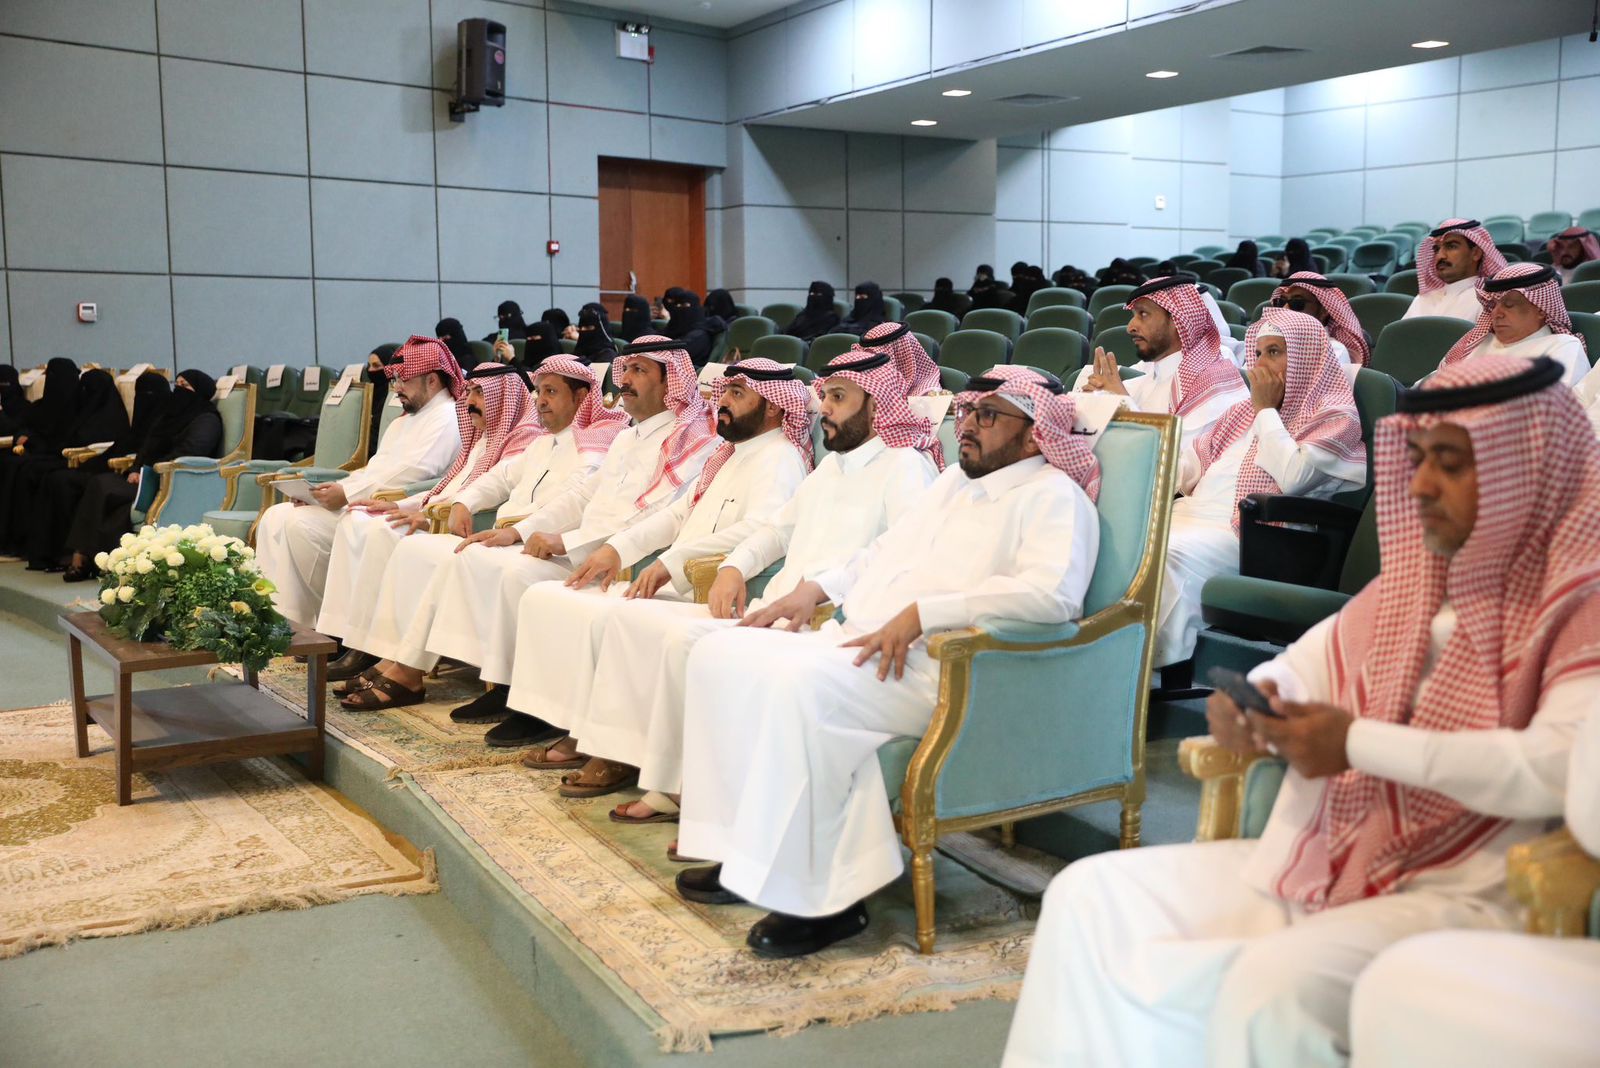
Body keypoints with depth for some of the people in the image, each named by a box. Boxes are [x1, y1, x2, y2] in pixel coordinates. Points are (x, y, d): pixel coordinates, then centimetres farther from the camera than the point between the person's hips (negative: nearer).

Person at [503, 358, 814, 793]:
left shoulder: (779, 459, -8)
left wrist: (672, 561, -27)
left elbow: (759, 531, -25)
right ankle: (578, 731, 0)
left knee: (599, 617, -30)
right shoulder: (729, 456, 22)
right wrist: (617, 547, 10)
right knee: (544, 597, 2)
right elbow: (678, 513, 24)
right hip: (670, 586, 10)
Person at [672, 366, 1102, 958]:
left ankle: (818, 896, -23)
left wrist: (922, 612, -26)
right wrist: (816, 588, 19)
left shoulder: (1052, 495, -3)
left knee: (803, 685, -34)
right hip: (856, 639, 10)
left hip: (942, 666, -9)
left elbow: (1052, 591, -22)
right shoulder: (952, 483, 25)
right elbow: (883, 551, 36)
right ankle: (746, 849, -2)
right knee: (721, 655, -4)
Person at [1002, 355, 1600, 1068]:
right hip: (1318, 864, 7)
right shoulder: (1416, 576, 13)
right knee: (1091, 896, -2)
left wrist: (1359, 743, -20)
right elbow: (1300, 671, 22)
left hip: (1463, 893, -7)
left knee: (1270, 990, -35)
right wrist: (1254, 707, -2)